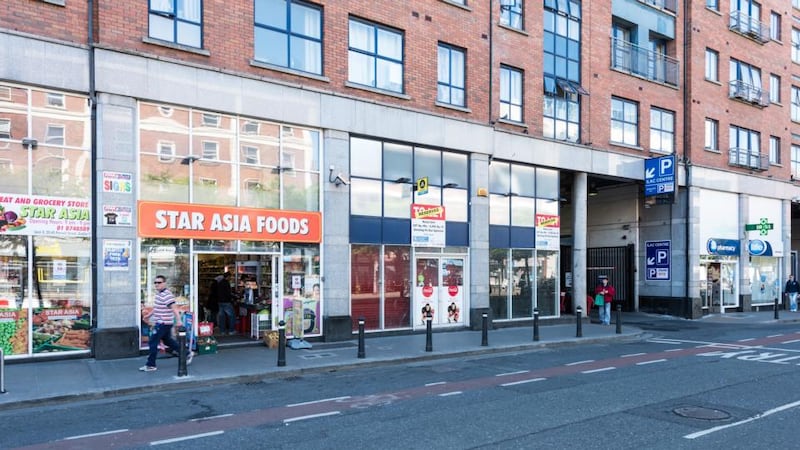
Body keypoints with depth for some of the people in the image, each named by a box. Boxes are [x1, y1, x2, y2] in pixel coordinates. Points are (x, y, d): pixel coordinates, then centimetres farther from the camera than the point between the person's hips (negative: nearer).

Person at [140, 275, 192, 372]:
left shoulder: (166, 295, -20)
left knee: (152, 342, -4)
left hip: (163, 323, -10)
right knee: (167, 340, 19)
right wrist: (149, 315, 34)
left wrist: (178, 320, -39)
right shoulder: (159, 293, 12)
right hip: (161, 323, 10)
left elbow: (174, 307, -30)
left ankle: (150, 365, 5)